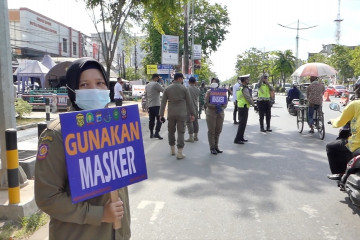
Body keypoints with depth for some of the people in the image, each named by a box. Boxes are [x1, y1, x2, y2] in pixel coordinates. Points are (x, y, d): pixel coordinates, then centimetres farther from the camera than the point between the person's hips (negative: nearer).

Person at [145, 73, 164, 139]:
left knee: (151, 120, 11)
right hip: (156, 105, -8)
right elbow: (163, 91, -8)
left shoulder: (147, 85, 17)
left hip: (150, 105, 8)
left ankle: (151, 134, 14)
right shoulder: (156, 84, -10)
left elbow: (146, 95, 22)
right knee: (159, 119, -6)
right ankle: (156, 133, -13)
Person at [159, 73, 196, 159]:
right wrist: (192, 114, 6)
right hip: (181, 114, -2)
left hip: (171, 114, 3)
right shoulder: (184, 88, -3)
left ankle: (172, 149, 28)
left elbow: (163, 103, 0)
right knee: (181, 132, 2)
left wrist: (161, 115, 3)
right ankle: (179, 153, 0)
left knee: (171, 131, 17)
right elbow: (189, 102, -1)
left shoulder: (167, 89, 3)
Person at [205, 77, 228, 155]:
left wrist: (221, 108, -12)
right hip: (211, 113, -4)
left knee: (218, 131, 8)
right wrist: (215, 106, -21)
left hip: (220, 113, 4)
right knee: (211, 131, 0)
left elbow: (226, 102, 8)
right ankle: (212, 148, 7)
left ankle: (216, 146, 20)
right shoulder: (209, 92, -1)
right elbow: (206, 103, -9)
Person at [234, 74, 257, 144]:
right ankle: (237, 139, -6)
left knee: (242, 123, 18)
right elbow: (248, 98, -20)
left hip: (240, 106, 10)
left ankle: (241, 138, 25)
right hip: (244, 108, -10)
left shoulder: (240, 88, 14)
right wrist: (254, 105, -12)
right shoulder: (245, 89, -16)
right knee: (242, 124, -7)